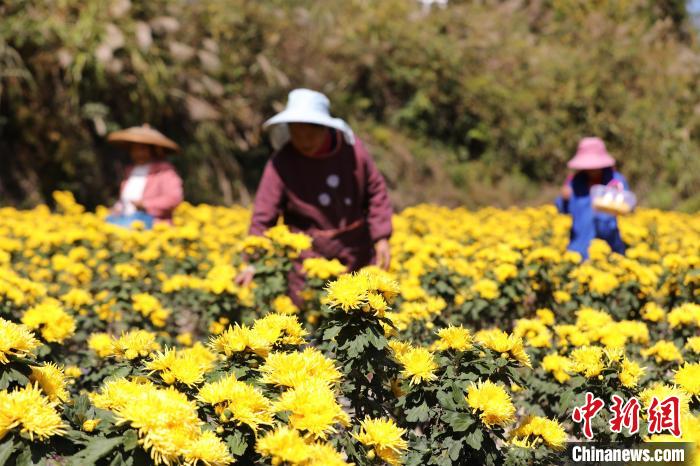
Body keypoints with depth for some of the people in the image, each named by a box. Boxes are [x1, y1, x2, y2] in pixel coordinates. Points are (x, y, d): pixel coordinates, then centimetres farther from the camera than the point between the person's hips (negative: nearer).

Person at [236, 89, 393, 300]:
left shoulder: (352, 148, -8)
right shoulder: (282, 164, -14)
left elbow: (376, 191, 4)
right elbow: (263, 215, -10)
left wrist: (381, 237, 0)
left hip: (356, 248, 2)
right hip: (309, 251, -2)